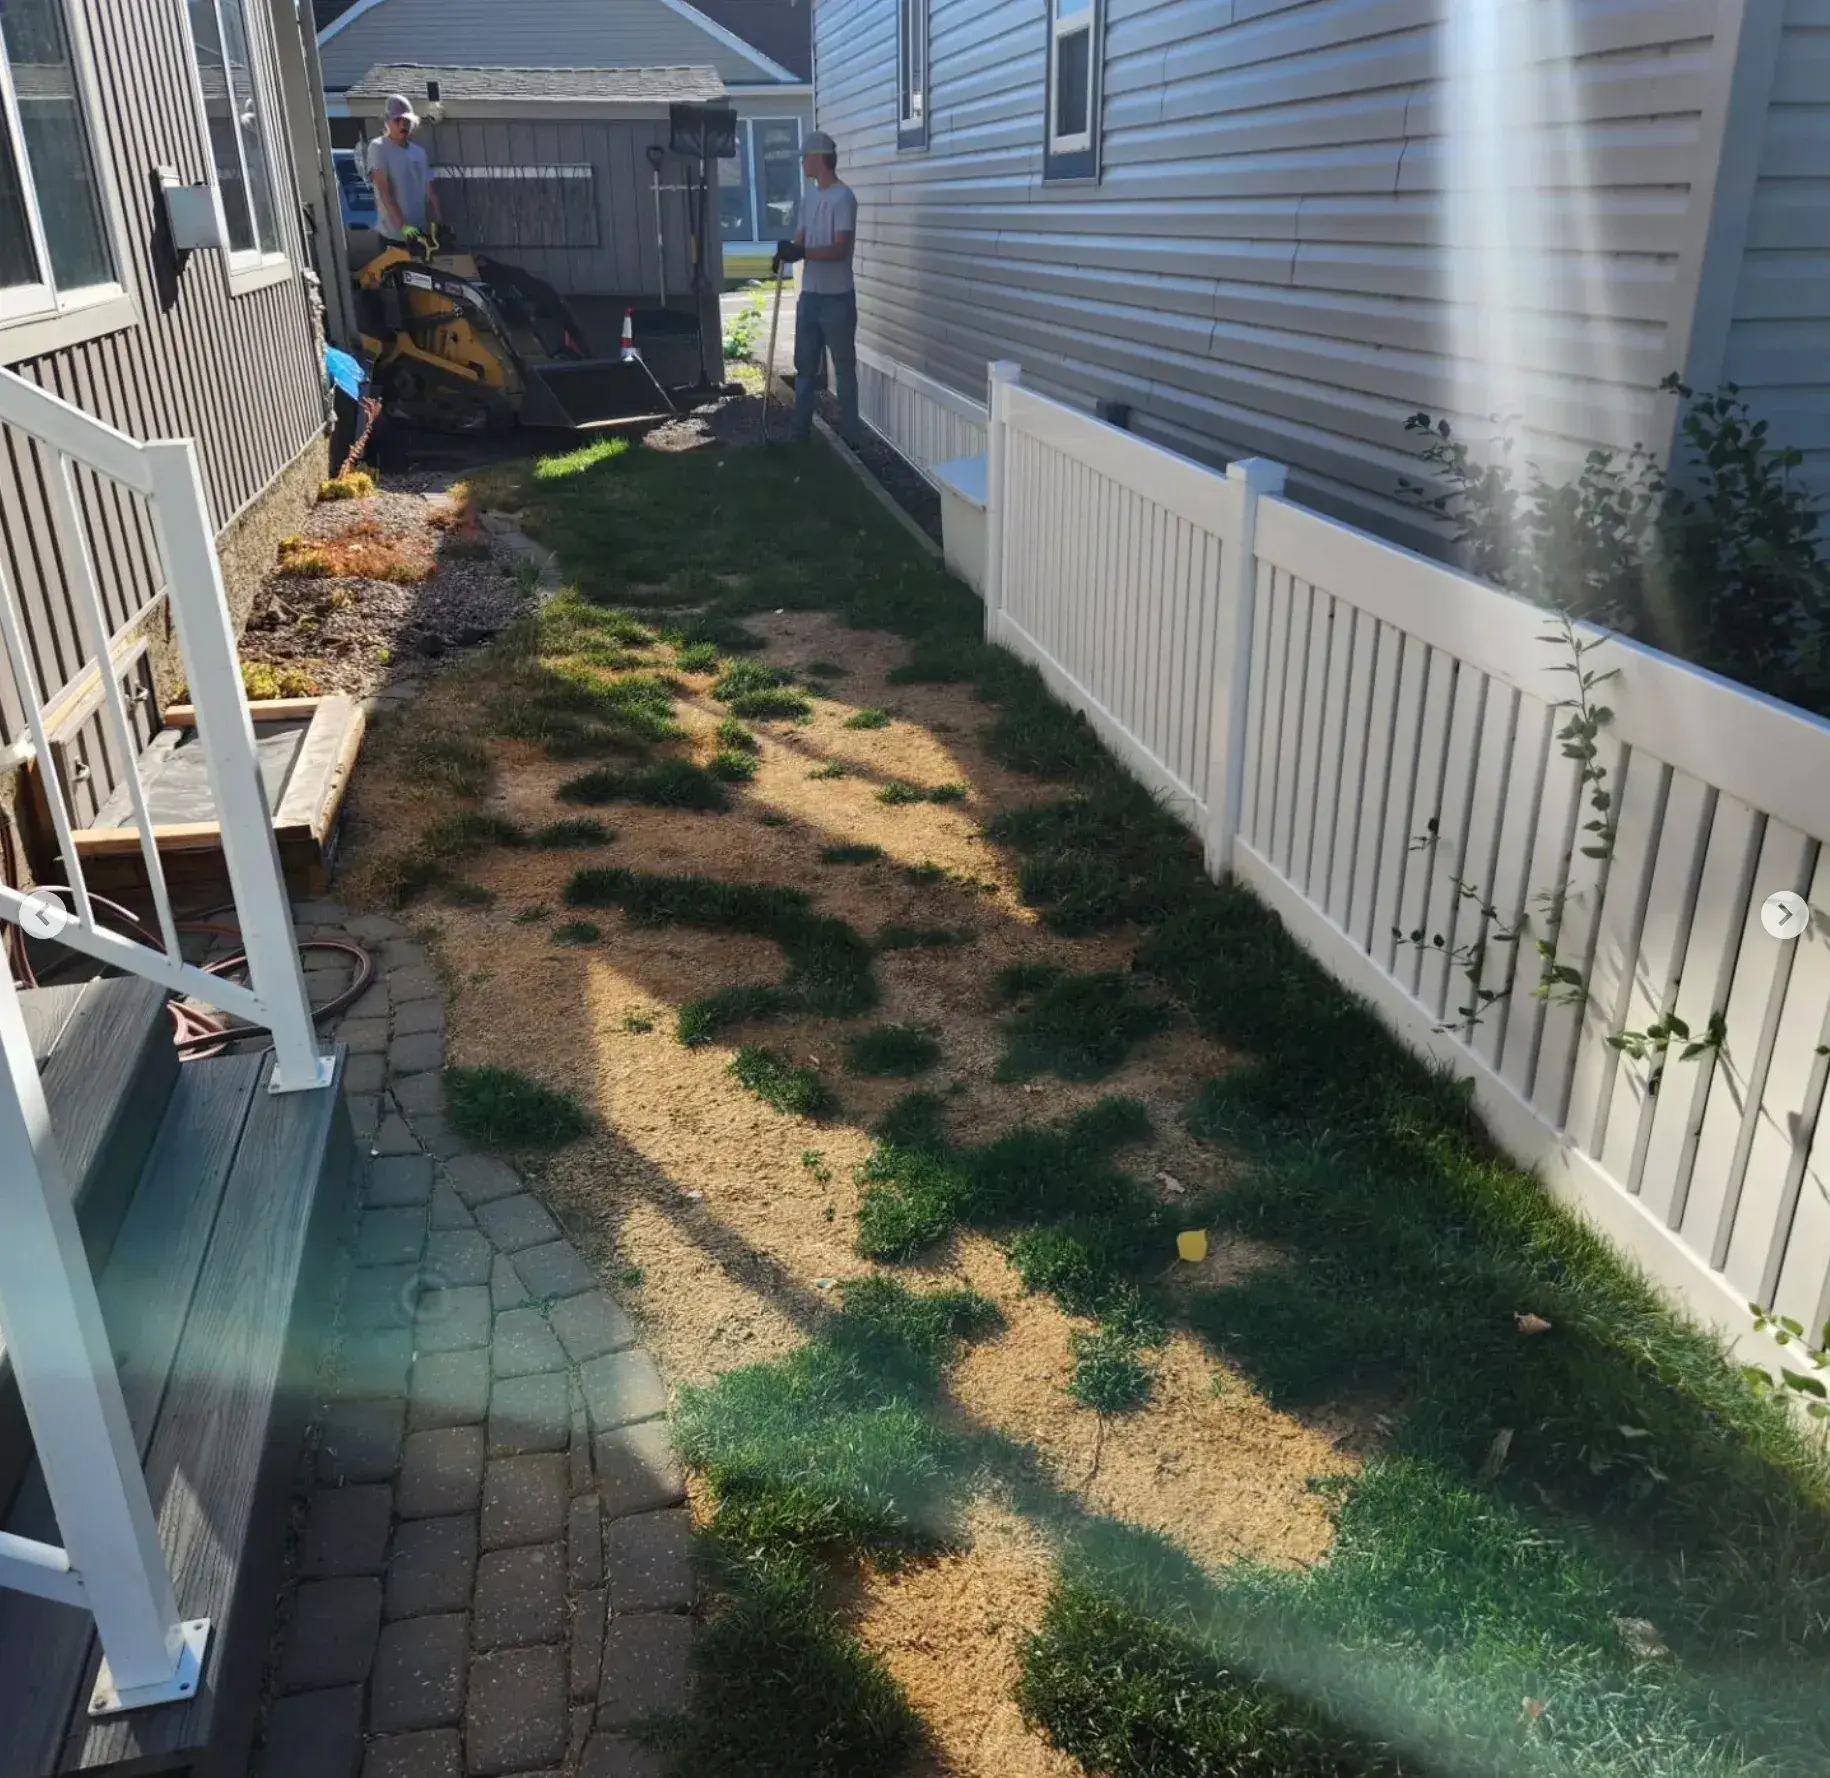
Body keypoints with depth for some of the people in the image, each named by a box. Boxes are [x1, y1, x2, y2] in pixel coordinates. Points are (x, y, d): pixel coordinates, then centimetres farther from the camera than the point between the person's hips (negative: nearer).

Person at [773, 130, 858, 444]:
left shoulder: (843, 198, -13)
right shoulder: (809, 198, 12)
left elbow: (839, 250, -21)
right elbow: (803, 241, 15)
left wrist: (799, 253, -27)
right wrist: (786, 253, -8)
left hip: (837, 298, -8)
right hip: (809, 296, 8)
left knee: (844, 368, 1)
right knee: (805, 366, 12)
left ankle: (849, 439, 7)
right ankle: (800, 435, 20)